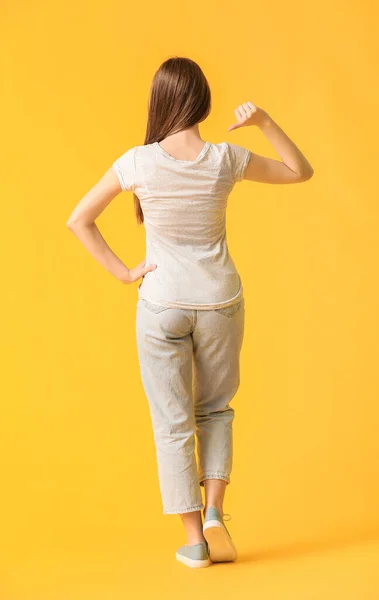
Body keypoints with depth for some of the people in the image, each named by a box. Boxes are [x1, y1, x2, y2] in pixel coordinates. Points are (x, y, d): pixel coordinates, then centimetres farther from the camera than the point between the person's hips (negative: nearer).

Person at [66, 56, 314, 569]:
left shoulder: (138, 162, -10)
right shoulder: (226, 159, -8)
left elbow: (79, 220, -5)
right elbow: (301, 172, 6)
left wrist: (123, 272, -1)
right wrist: (265, 122, -4)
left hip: (162, 304, -1)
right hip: (220, 301, 1)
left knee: (173, 420, 8)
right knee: (215, 409, 21)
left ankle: (194, 538, 12)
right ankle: (214, 513, 8)